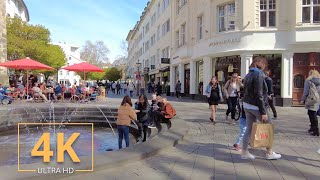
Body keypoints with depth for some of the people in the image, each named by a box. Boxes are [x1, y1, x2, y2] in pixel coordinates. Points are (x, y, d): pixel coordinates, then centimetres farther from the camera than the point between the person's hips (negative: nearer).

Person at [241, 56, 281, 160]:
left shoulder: (248, 75, 11)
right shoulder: (259, 75, -15)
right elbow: (259, 95, -19)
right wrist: (263, 112, -18)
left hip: (246, 105, 8)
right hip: (256, 106, -8)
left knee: (249, 129, 11)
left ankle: (244, 152, 15)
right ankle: (269, 153, 18)